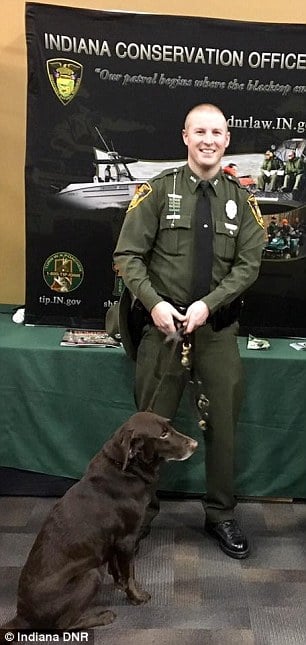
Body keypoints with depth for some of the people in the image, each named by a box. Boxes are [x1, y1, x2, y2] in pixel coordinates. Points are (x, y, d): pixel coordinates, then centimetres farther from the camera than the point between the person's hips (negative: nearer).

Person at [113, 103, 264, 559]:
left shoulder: (240, 199, 5)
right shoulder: (158, 190, -2)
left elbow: (248, 266, 0)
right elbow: (128, 255, -4)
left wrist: (207, 304, -14)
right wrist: (154, 303, -17)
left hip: (218, 327, 2)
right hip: (164, 321, -2)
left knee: (223, 422, 10)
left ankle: (221, 515, 30)